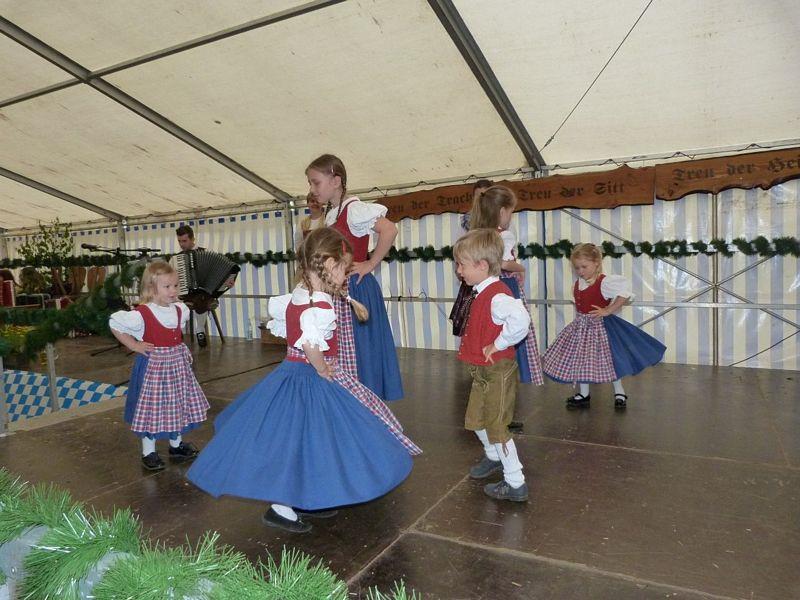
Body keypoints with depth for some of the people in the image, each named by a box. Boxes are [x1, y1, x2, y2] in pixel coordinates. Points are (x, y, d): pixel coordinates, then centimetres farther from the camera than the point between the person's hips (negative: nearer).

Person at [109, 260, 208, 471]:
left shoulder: (180, 310, -1)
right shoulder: (141, 315, -20)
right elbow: (114, 323, -10)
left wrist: (175, 346, 9)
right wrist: (134, 345, -12)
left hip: (178, 365, 6)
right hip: (152, 366, -6)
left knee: (178, 405, 16)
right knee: (152, 408, 3)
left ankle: (176, 445, 35)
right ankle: (149, 453, 21)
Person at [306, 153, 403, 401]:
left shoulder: (353, 208, -13)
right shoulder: (330, 212, 14)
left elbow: (389, 230, -26)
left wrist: (370, 263, -18)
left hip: (355, 288, -9)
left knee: (356, 351, -1)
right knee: (337, 353, 14)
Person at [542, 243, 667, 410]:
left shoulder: (604, 282, -20)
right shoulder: (577, 284, 2)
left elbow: (625, 294, -30)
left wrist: (607, 311, -26)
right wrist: (581, 314, 6)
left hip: (599, 326, -7)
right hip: (581, 326, 7)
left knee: (608, 360, 6)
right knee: (580, 360, 12)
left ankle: (619, 393, 27)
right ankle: (583, 395, 27)